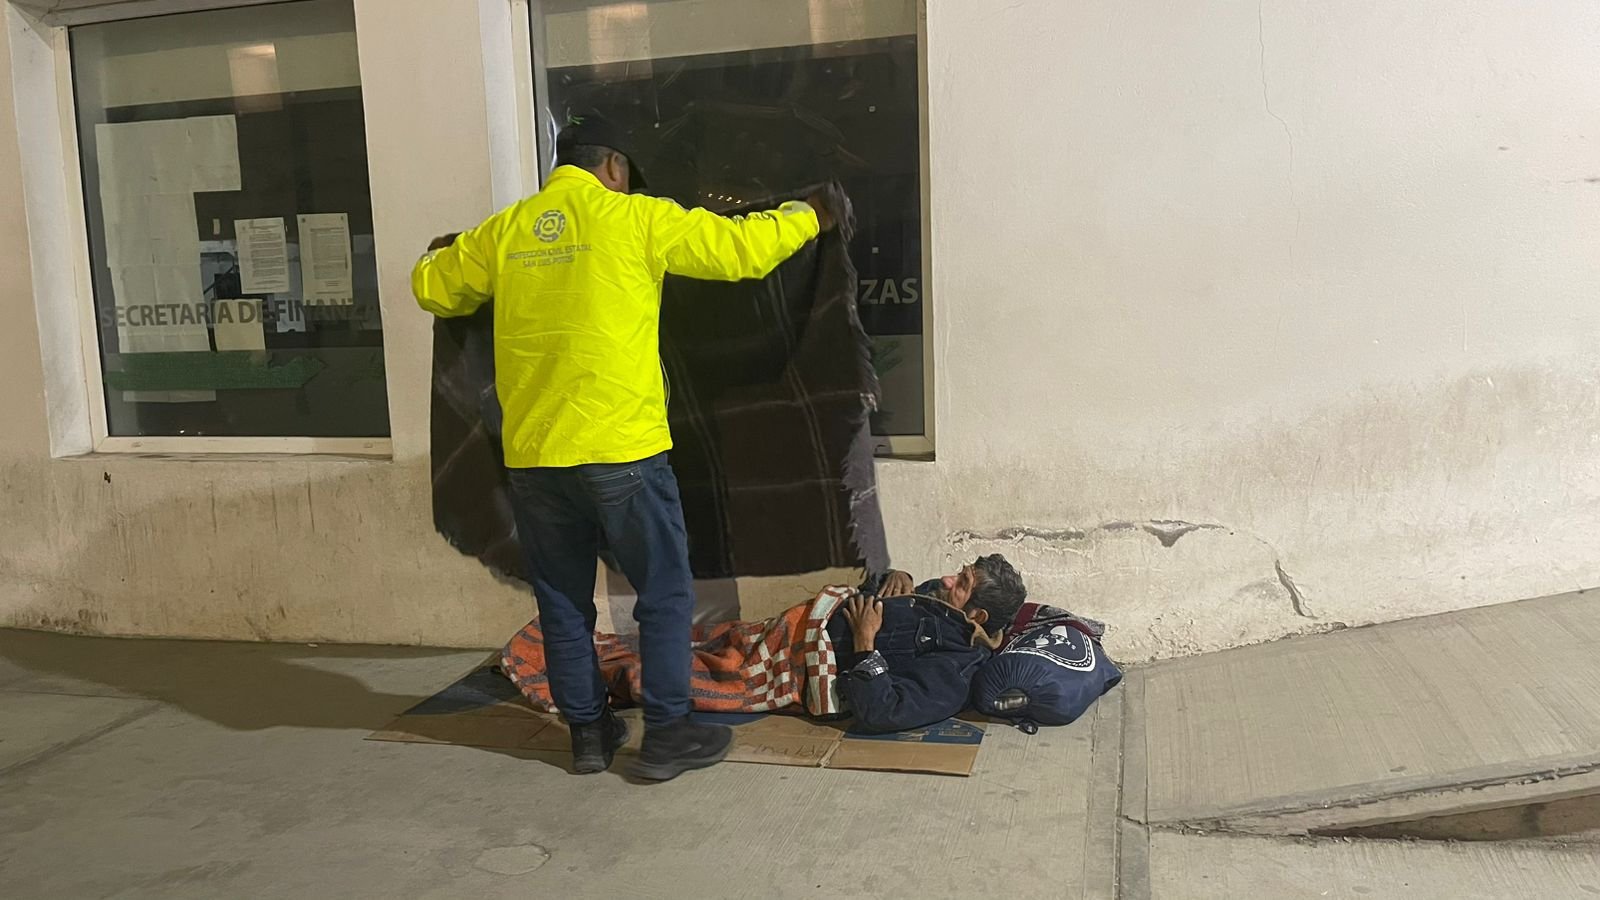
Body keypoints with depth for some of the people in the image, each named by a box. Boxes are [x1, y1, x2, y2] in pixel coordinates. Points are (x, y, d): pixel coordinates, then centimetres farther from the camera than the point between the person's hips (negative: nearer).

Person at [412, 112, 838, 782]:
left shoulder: (503, 231, 9)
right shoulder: (635, 219, -3)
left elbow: (431, 287, 21)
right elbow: (742, 249, -1)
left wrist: (449, 252, 44)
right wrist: (810, 217, 16)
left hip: (531, 454, 5)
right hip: (622, 448, -4)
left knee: (563, 602, 15)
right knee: (665, 594, 9)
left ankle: (588, 732, 25)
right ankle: (666, 735, 14)